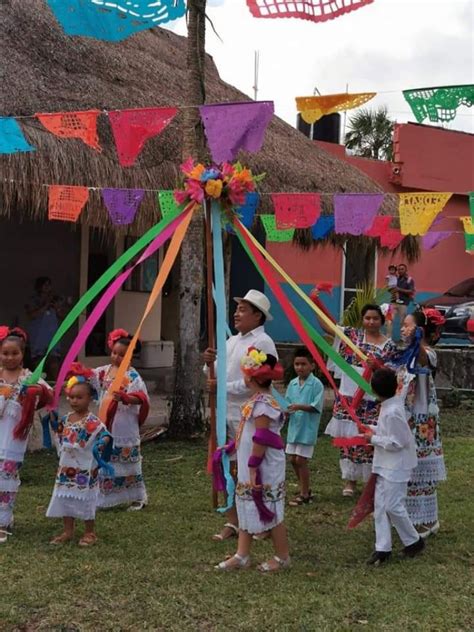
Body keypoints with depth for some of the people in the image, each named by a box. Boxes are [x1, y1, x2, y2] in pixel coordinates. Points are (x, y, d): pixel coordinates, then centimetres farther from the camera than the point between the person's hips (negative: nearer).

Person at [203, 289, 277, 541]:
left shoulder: (262, 343, -11)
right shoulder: (232, 341, 16)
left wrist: (223, 387, -19)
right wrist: (210, 363, -3)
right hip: (227, 414, 8)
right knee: (230, 469, 11)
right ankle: (232, 523, 21)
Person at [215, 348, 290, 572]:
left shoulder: (261, 404, -22)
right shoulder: (257, 401, 9)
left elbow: (261, 440, -23)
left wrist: (253, 468, -21)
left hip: (264, 472, -10)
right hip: (248, 470, 10)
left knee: (270, 512, 3)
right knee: (246, 509, 14)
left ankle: (282, 557, 17)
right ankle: (241, 555, 22)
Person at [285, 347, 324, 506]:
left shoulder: (316, 384, -11)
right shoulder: (292, 384, 6)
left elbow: (316, 406, -17)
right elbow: (288, 403, 7)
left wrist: (300, 406, -28)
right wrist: (286, 410, -14)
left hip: (308, 428, -6)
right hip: (294, 427, 6)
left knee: (301, 460, -3)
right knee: (293, 459, 13)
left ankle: (304, 495, 12)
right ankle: (305, 490, 30)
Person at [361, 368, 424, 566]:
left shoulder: (392, 412, -25)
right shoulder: (394, 402, 4)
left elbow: (396, 443, -23)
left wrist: (373, 439, -14)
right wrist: (374, 430, 7)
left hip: (395, 467, -10)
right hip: (385, 465, 10)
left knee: (393, 506, -2)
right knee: (380, 505, 9)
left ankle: (414, 541, 19)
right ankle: (383, 548, 14)